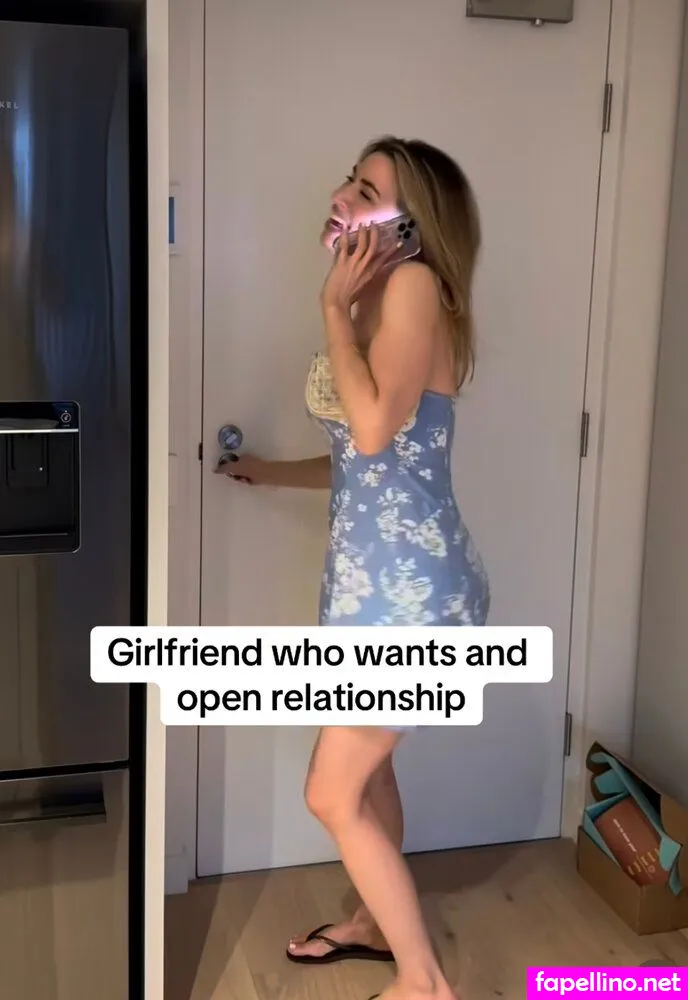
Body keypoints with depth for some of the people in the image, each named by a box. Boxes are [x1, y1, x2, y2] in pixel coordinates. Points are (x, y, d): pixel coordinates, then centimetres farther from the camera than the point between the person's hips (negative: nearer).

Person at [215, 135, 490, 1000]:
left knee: (333, 795, 0)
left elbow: (377, 432, -24)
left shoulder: (414, 282, -13)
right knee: (365, 766, 24)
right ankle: (378, 922, 46)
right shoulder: (372, 302, 13)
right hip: (375, 571, 9)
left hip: (409, 581, -9)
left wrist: (335, 305, -14)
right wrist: (269, 472, 30)